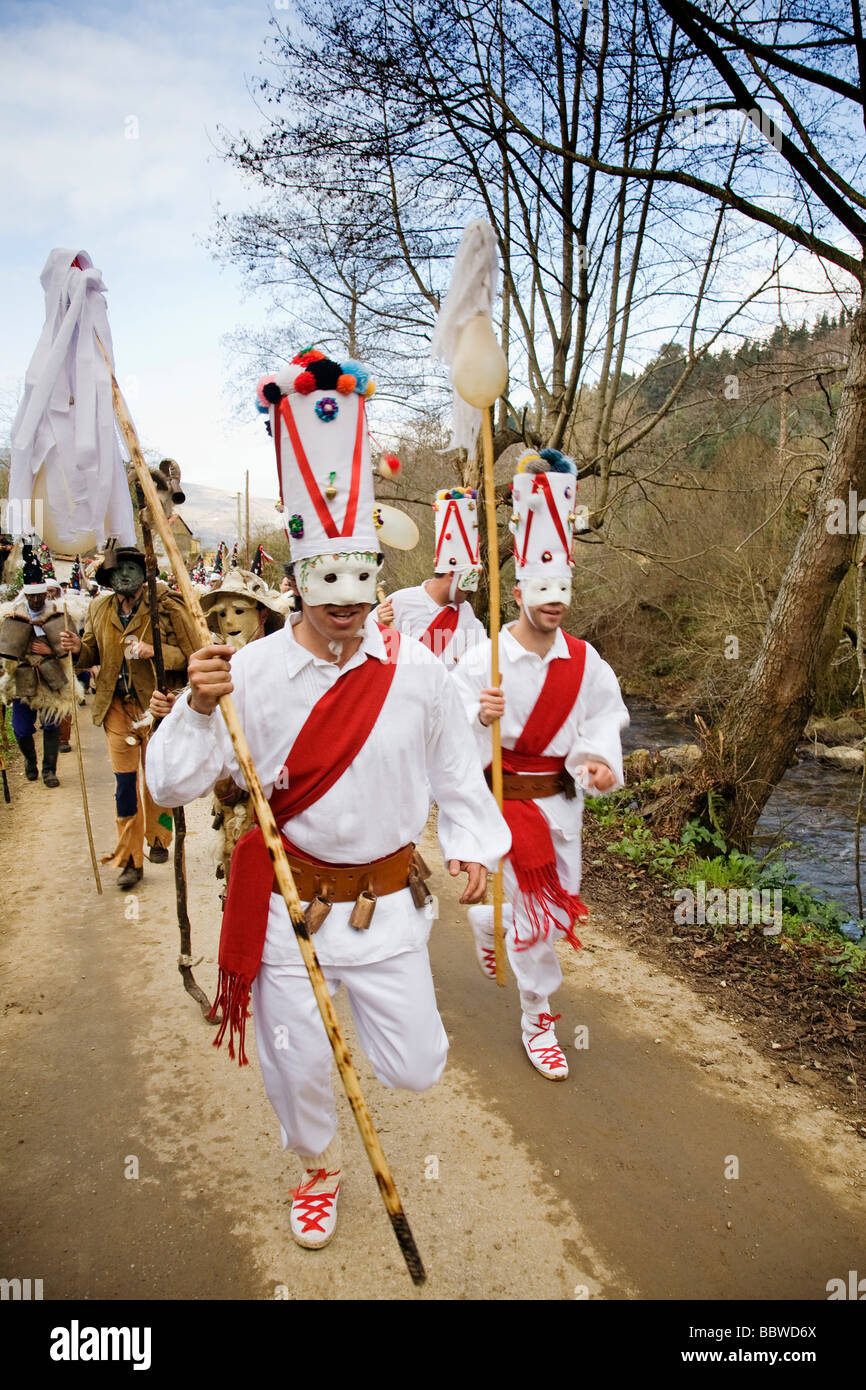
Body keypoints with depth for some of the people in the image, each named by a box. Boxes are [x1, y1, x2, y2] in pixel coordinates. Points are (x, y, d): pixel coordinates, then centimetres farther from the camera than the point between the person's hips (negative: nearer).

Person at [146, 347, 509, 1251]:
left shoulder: (415, 669, -7)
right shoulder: (250, 671, -12)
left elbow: (455, 769, 6)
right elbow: (172, 784, -12)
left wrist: (473, 848, -2)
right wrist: (199, 708, -28)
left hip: (388, 902, 1)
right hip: (288, 903, -1)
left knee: (416, 1069, 8)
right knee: (297, 1065, 15)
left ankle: (373, 1003, 44)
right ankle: (317, 1167, 48)